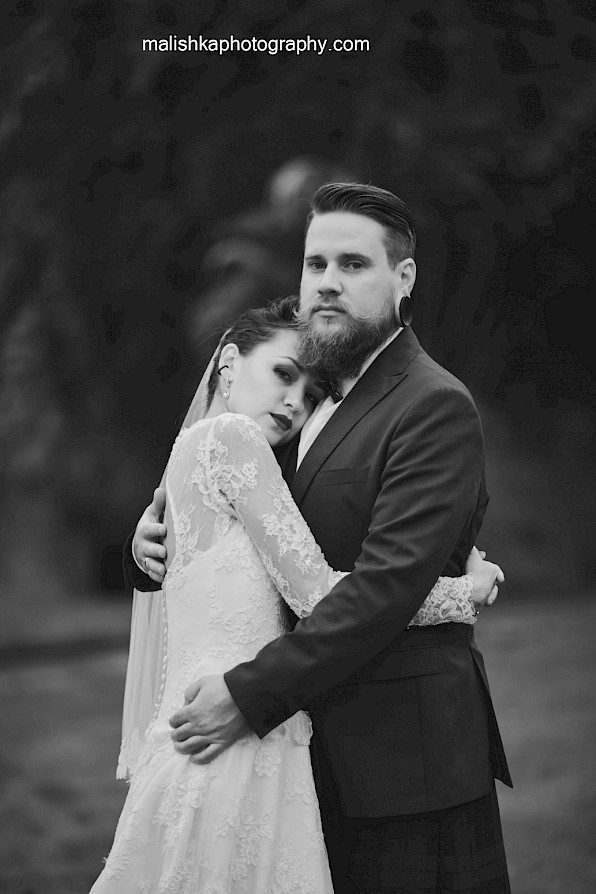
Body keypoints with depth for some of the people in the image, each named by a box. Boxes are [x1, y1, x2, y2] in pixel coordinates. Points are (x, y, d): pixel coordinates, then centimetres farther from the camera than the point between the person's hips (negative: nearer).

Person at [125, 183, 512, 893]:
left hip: (406, 761, -7)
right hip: (317, 762, 7)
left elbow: (386, 586, -20)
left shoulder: (436, 408, -11)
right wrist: (151, 540, -1)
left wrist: (249, 695, -22)